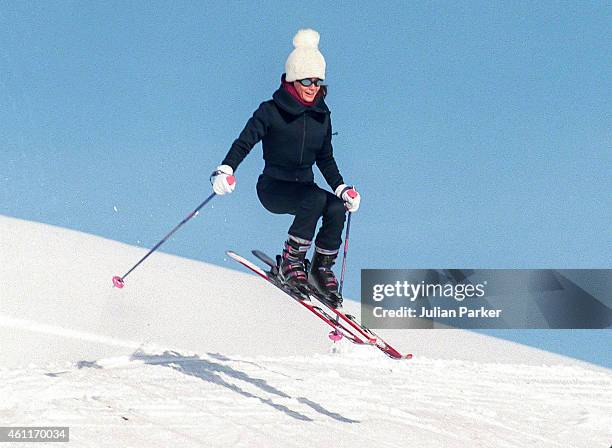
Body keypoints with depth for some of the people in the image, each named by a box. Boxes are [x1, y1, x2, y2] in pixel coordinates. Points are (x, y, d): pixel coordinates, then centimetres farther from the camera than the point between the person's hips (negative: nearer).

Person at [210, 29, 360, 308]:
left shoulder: (321, 116, 6)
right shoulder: (271, 111, -9)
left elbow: (326, 159, 16)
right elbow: (244, 142, -15)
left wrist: (341, 188, 4)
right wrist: (225, 170, -32)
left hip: (304, 185, 5)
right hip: (273, 187, -5)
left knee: (336, 209, -27)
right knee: (316, 199, -34)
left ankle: (322, 268, -7)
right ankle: (290, 262, -20)